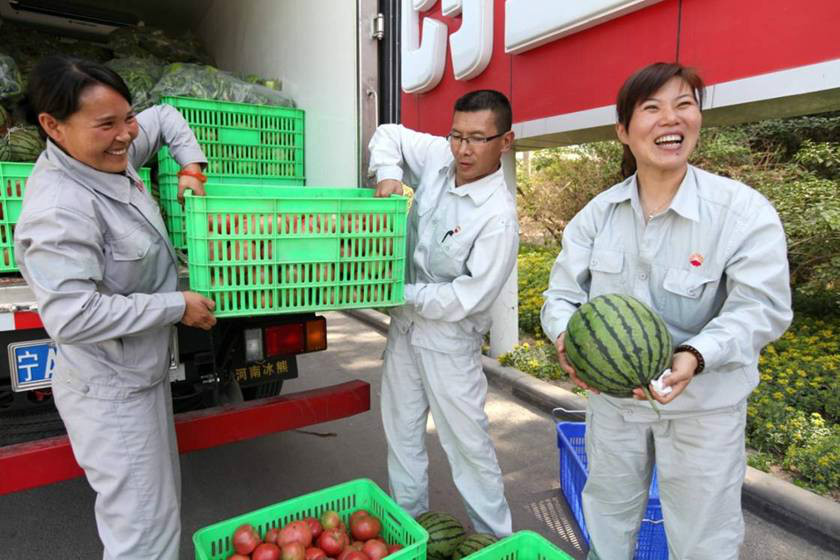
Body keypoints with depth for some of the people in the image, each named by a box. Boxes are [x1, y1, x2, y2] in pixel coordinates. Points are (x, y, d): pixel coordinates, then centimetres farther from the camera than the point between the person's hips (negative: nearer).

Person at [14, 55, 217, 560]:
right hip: (112, 393, -9)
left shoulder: (112, 153, -1)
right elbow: (72, 316, -31)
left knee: (161, 504, 26)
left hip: (144, 370, 10)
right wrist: (177, 306, -23)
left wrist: (191, 165, -1)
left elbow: (165, 117, 17)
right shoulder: (61, 209, -27)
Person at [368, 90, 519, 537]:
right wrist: (388, 175, -11)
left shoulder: (498, 217, -23)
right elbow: (388, 135, 9)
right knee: (401, 432, 19)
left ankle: (494, 538, 28)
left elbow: (467, 298, -23)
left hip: (448, 337, -7)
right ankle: (407, 520, 40)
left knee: (467, 441, 5)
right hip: (404, 322, 7)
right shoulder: (438, 157, -5)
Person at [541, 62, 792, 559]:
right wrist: (567, 337, -28)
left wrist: (695, 356, -37)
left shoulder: (744, 210, -15)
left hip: (704, 407, -2)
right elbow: (563, 293, -6)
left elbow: (761, 307, -20)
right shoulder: (598, 212, -5)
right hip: (611, 396, 3)